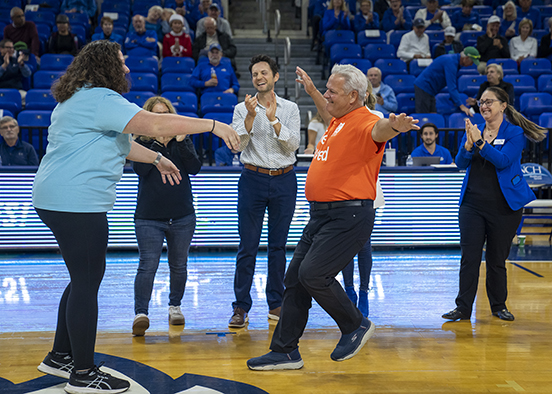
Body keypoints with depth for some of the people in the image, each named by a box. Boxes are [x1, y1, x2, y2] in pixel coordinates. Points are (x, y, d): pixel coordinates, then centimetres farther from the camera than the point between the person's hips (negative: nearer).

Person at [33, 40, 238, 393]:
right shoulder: (100, 99, -16)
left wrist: (157, 158, 32)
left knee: (84, 279, 19)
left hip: (62, 201, 11)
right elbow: (155, 125, -24)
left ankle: (60, 357, 28)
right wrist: (213, 125, -19)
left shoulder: (82, 98, 19)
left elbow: (119, 142, 29)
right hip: (77, 203, -11)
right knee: (86, 282, -5)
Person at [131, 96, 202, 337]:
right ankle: (140, 313, -16)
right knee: (148, 265, -14)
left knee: (179, 265, 11)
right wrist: (158, 143, -17)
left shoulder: (183, 140, 7)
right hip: (149, 217, -3)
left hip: (182, 216, 3)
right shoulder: (140, 142, 1)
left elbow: (195, 168, -6)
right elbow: (140, 169, -16)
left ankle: (175, 306, 29)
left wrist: (181, 143, -16)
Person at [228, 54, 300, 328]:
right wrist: (251, 116, -18)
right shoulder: (242, 109, 4)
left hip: (284, 181, 1)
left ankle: (276, 304, 15)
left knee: (278, 244, 6)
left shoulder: (290, 109, 6)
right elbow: (237, 144, -7)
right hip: (253, 179, -1)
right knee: (247, 246, -3)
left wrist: (274, 120, -14)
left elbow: (292, 145, -4)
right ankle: (241, 307, 1)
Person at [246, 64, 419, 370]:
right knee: (295, 277, 9)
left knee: (312, 274, -18)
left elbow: (379, 131, -39)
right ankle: (285, 351, 19)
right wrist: (311, 90, 48)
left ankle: (356, 325, 7)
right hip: (322, 215, 10)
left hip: (348, 217, -10)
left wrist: (394, 126, -60)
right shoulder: (339, 121, 15)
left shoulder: (364, 122, -14)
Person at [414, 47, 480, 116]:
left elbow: (454, 85, 21)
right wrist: (461, 106, -30)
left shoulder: (455, 61, 10)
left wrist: (456, 102, 21)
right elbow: (452, 87, -27)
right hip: (423, 87, -10)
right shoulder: (450, 61, -21)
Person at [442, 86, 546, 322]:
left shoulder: (515, 133, -2)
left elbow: (503, 160, -18)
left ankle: (499, 306, 20)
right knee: (469, 257, -2)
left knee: (497, 259, 6)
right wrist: (468, 144, -17)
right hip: (472, 204, 3)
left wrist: (480, 142, -23)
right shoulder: (474, 131, 10)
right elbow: (461, 163, 0)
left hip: (503, 205, -3)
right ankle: (463, 307, 2)